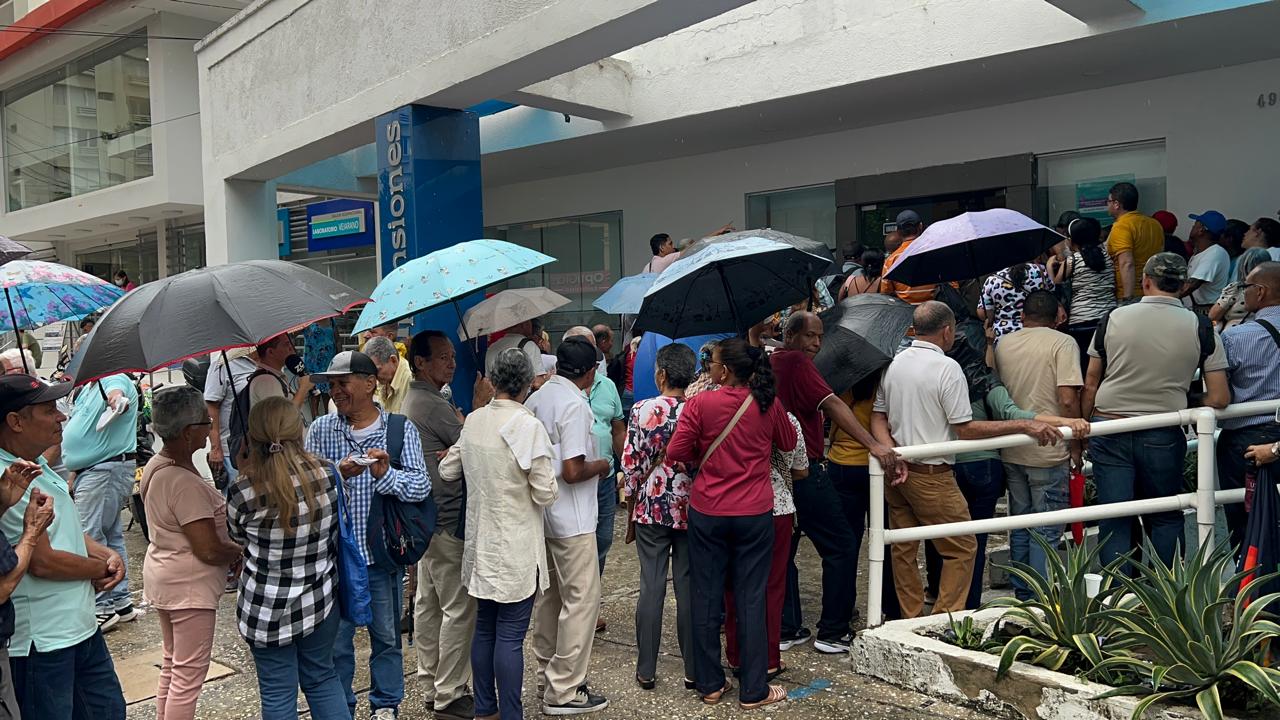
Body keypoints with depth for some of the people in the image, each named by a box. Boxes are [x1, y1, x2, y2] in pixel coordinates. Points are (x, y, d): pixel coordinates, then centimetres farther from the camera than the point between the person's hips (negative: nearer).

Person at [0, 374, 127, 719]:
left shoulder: (39, 467, 9)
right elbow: (42, 561, -23)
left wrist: (107, 554, -1)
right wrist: (101, 569, -7)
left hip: (82, 626, 10)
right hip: (41, 642, -10)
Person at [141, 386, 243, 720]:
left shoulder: (155, 465, 4)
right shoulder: (185, 483, -26)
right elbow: (208, 550, -26)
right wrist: (242, 551, -7)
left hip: (162, 574, 10)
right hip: (189, 585, -10)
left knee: (172, 666, 22)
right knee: (189, 675, 1)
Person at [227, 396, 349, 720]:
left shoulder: (243, 492, -20)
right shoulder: (327, 473, -12)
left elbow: (237, 536, 2)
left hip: (268, 609, -3)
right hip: (320, 601, 3)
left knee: (278, 693, 12)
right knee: (322, 678, 21)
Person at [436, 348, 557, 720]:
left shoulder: (472, 420, 1)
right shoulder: (528, 426, -18)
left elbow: (447, 471, 11)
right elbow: (545, 494, -17)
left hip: (481, 543, 6)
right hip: (516, 548, -6)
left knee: (484, 628, 17)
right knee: (510, 636, 1)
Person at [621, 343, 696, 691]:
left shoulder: (642, 410, -9)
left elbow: (631, 464, -6)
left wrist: (631, 509, 6)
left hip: (651, 509, -1)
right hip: (690, 509, 1)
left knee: (651, 587, 6)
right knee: (688, 587, 8)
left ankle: (646, 670, 13)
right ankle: (693, 669, 17)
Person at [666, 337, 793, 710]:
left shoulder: (700, 403, -11)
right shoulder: (768, 403, -4)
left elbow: (675, 454, -11)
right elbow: (789, 443, 12)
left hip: (707, 512, -1)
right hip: (755, 514, 1)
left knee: (707, 598, 11)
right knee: (751, 600, 7)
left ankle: (710, 685, 21)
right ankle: (753, 690, 15)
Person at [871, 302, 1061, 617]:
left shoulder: (893, 364, 7)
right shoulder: (947, 367, -14)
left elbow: (878, 417, 7)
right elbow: (966, 429, -15)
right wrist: (1024, 425, -13)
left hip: (897, 471, 7)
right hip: (931, 475, -7)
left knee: (903, 550, 13)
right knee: (962, 549, 6)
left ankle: (910, 622, 22)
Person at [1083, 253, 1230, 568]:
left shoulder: (1114, 318, -1)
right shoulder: (1200, 327, -3)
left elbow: (1091, 385, 2)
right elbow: (1219, 399, -4)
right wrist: (1185, 409, 14)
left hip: (1108, 432, 0)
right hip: (1163, 436, 0)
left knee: (1114, 523, 4)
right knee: (1165, 519, 17)